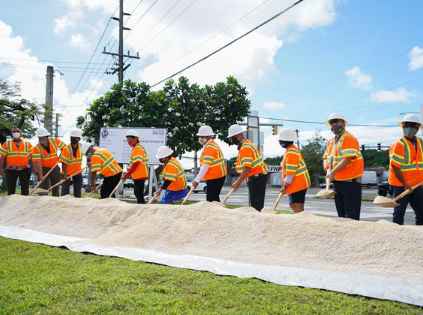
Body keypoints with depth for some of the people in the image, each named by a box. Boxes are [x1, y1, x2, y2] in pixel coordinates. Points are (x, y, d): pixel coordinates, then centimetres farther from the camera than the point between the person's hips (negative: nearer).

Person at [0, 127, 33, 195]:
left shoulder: (27, 143, 9)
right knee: (11, 188, 4)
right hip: (11, 169, 0)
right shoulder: (7, 143, 8)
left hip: (25, 169, 0)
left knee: (25, 188, 6)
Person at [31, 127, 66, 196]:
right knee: (44, 188, -9)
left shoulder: (54, 141, -10)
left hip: (55, 168, 3)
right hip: (43, 169, -3)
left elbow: (64, 147, 4)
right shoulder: (36, 148, -17)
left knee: (56, 188, 10)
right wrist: (41, 176, -29)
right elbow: (38, 162, -23)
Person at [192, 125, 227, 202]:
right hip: (217, 176, 11)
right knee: (214, 199, 14)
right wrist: (198, 179, 17)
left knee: (211, 200, -11)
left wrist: (197, 180, -25)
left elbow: (206, 166, -25)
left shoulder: (209, 147, -17)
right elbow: (204, 165, 21)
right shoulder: (208, 146, 17)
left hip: (215, 178, -11)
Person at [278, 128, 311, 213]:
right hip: (297, 184, 11)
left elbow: (291, 173, -21)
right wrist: (285, 185, 21)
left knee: (297, 206, -11)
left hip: (298, 184, -11)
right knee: (293, 204, 15)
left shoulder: (291, 153, -19)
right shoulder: (291, 149, 15)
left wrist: (285, 186, -17)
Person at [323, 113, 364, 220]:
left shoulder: (348, 138, -11)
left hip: (350, 181, -8)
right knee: (341, 214, 14)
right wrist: (328, 170, -3)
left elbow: (347, 159, -20)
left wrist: (333, 172, -19)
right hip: (337, 182, 8)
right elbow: (325, 158, 17)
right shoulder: (331, 141, 16)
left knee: (351, 216, -6)